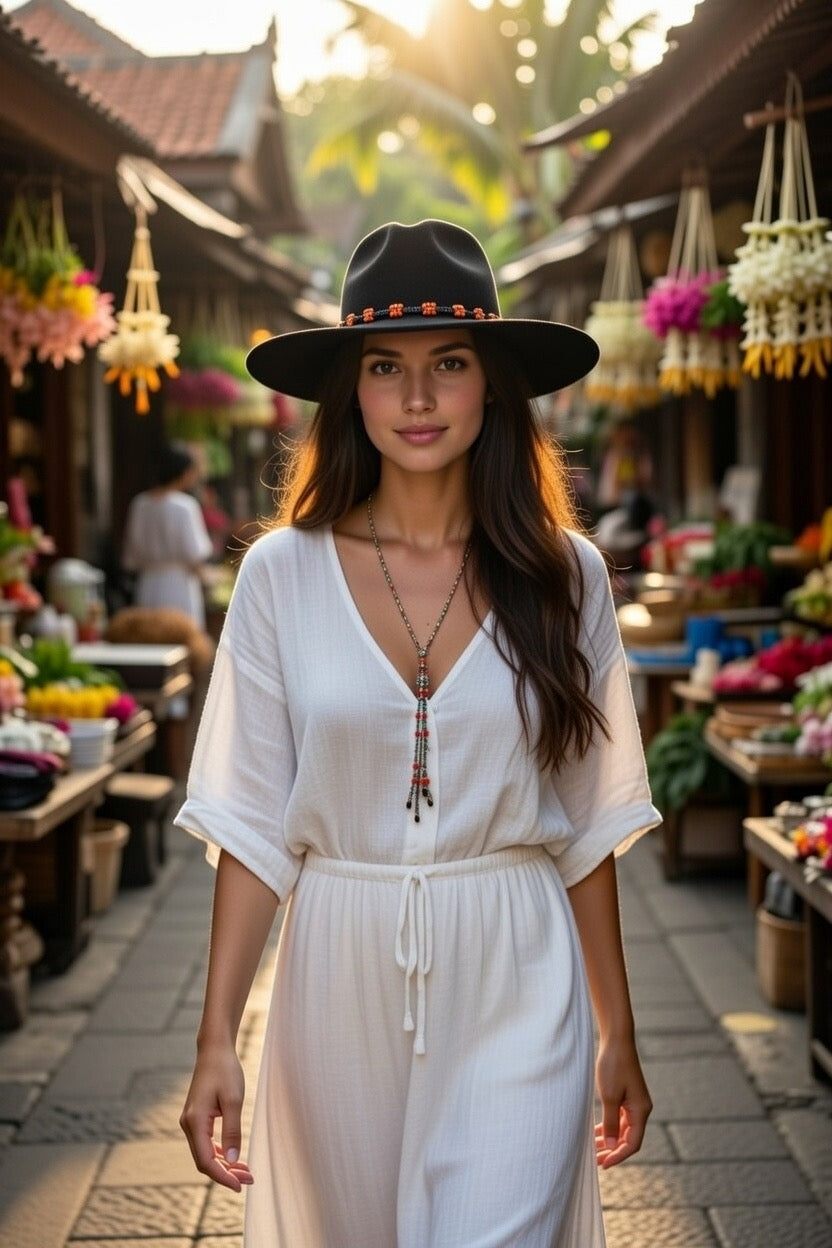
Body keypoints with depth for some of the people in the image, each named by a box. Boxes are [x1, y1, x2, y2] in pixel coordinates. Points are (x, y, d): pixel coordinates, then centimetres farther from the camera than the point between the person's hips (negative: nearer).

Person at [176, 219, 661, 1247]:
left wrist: (617, 1034, 6)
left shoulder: (562, 575, -2)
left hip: (517, 987, 0)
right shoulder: (283, 573, -4)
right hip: (340, 982, 1)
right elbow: (251, 825, -2)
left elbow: (585, 826, 4)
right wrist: (216, 1041, -6)